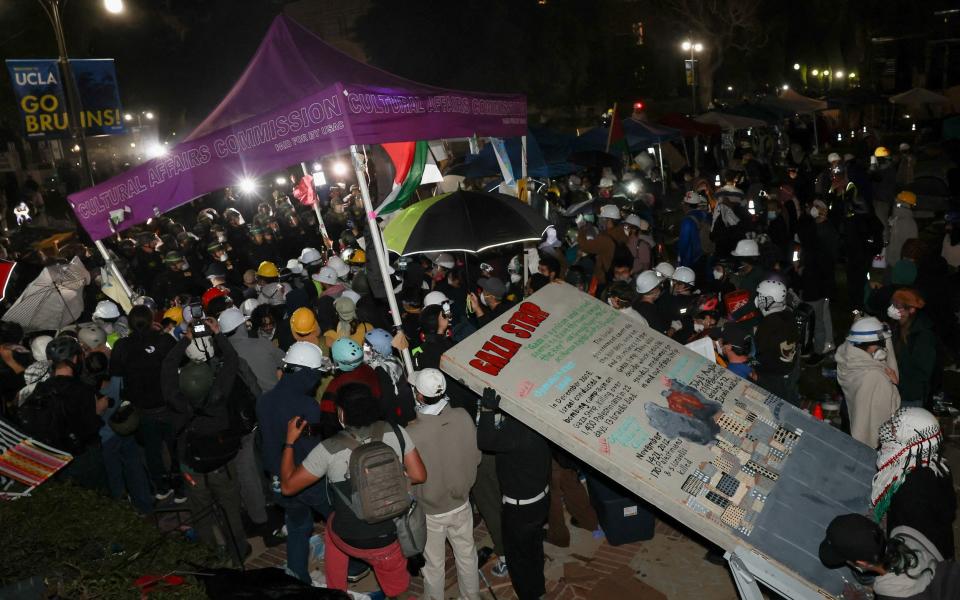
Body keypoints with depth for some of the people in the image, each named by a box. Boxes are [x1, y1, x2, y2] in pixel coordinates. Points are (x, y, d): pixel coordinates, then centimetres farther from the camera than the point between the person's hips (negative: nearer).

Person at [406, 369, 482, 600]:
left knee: (434, 564, 22)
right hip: (461, 505, 3)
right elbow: (476, 458, -6)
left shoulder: (411, 434, -32)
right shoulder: (464, 417, -21)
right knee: (467, 555, 26)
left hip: (431, 512, -3)